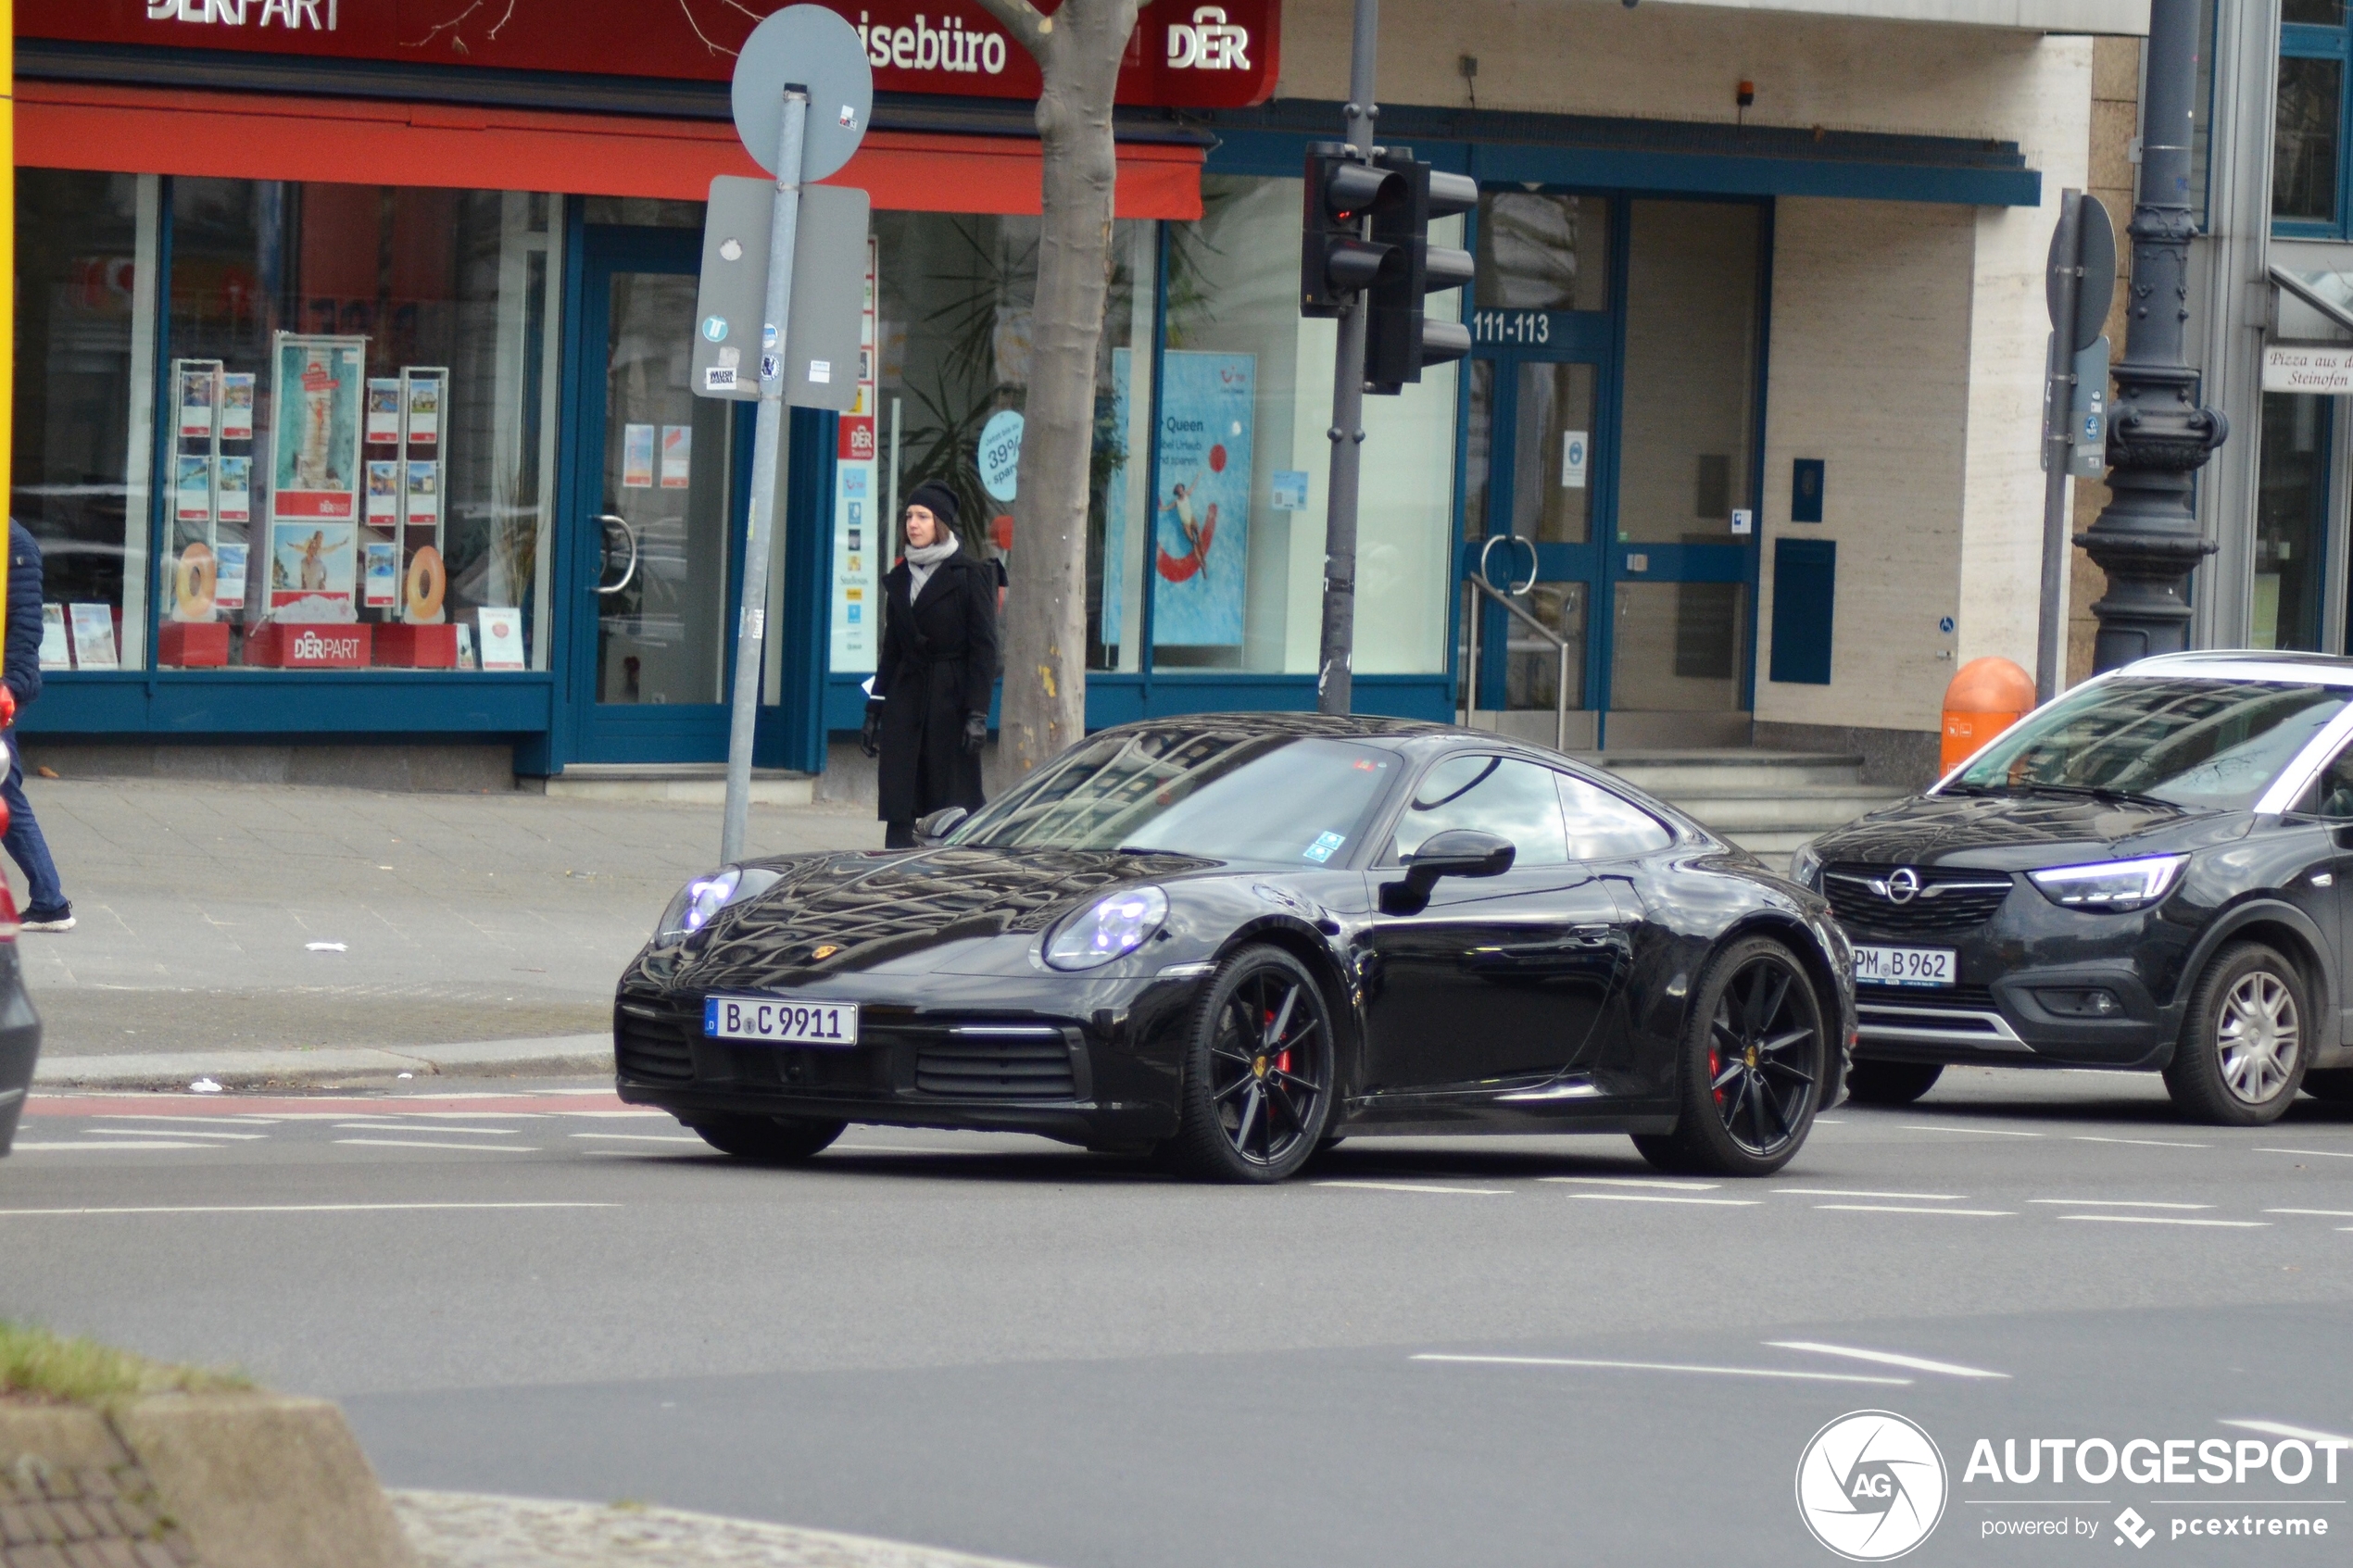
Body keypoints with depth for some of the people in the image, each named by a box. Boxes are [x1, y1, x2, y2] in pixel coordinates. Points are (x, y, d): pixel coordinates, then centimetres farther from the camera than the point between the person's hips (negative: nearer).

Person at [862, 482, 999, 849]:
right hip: (906, 698, 5)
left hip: (951, 700, -5)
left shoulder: (968, 575, -3)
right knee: (898, 807, -1)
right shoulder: (900, 578, 14)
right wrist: (875, 710, 13)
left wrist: (978, 713, -14)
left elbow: (984, 648, -7)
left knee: (952, 803, -5)